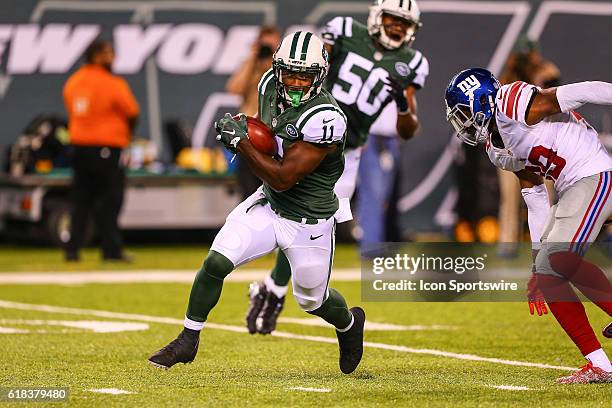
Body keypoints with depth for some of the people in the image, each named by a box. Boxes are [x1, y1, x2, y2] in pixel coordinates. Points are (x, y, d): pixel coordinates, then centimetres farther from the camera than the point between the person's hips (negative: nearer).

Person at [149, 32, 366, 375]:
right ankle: (188, 341, 3)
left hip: (309, 222, -5)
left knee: (312, 300, 15)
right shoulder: (271, 86, -8)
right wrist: (241, 126, -5)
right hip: (268, 204, 5)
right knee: (216, 262, -13)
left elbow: (282, 177, -28)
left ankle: (350, 323, 50)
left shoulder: (324, 118, -30)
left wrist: (241, 141, -26)